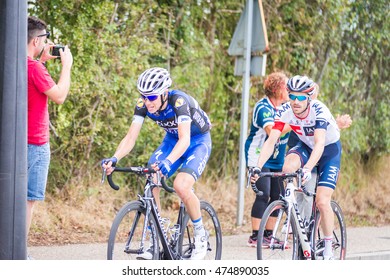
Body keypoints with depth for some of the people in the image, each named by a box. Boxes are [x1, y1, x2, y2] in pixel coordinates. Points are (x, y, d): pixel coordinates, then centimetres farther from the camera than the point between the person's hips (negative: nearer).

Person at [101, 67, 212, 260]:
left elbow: (185, 139, -44)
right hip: (171, 140, 6)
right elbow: (130, 137, -21)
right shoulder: (143, 104, -18)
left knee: (181, 186, -27)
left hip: (197, 141, -6)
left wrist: (168, 162, -62)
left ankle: (201, 235, -5)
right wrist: (114, 159, -40)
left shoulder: (179, 101, -35)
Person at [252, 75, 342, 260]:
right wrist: (257, 167, -42)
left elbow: (320, 144, -45)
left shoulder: (319, 111, -33)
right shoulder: (285, 111, -22)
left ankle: (328, 249, 2)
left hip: (329, 149, -4)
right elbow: (271, 141, -27)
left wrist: (307, 169, -61)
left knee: (322, 201, -15)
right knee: (289, 166, -31)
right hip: (306, 146, 4)